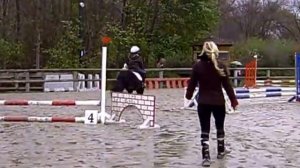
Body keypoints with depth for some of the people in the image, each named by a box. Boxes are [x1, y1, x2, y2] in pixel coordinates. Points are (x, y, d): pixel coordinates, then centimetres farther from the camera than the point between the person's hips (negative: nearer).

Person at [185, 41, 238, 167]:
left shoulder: (197, 66, -6)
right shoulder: (221, 66, -7)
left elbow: (192, 83, 1)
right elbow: (227, 85, -5)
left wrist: (188, 95, 19)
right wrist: (233, 100, 5)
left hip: (203, 102, 0)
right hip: (219, 102, 1)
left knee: (205, 131, 3)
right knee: (220, 127, 21)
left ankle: (206, 157, -2)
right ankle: (221, 151, 37)